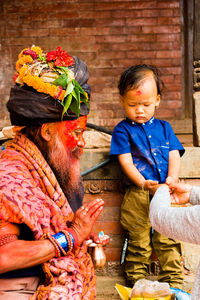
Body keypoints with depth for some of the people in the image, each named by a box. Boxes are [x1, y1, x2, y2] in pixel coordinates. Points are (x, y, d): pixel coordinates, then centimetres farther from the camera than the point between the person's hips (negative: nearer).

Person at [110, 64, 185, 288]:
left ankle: (173, 283, 12)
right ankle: (136, 284, 16)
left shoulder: (163, 127, 17)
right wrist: (143, 183, -18)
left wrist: (171, 180, -10)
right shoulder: (123, 130, 6)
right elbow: (126, 161, -3)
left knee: (169, 239, 1)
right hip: (137, 193, -2)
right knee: (138, 241, 3)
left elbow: (174, 156, 9)